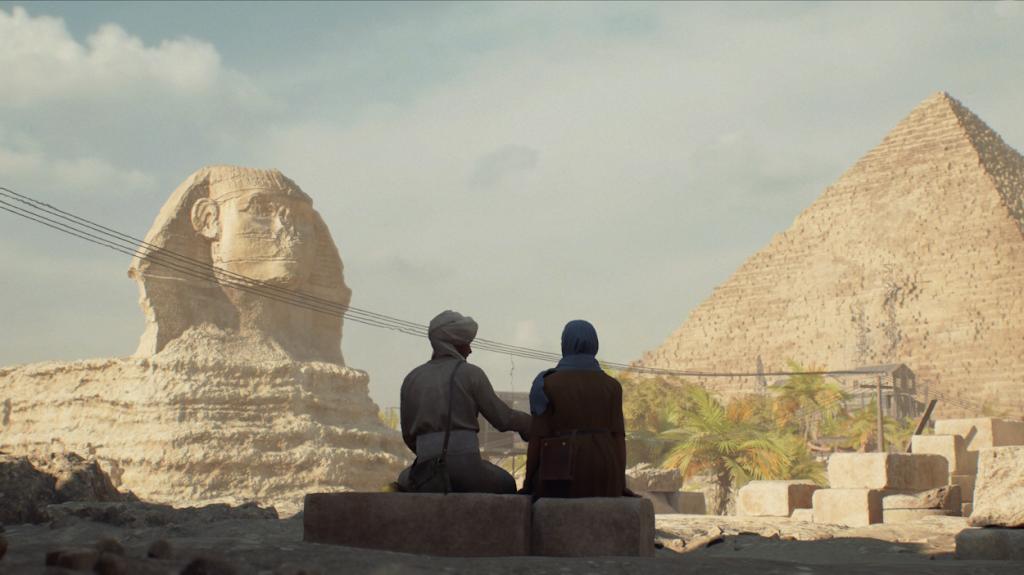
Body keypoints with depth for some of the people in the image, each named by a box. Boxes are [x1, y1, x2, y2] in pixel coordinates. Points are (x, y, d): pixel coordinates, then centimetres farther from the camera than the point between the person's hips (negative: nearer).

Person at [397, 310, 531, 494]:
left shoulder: (411, 379, 12)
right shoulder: (470, 373, 1)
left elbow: (409, 435, 14)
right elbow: (502, 418, 2)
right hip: (465, 465, -2)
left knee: (406, 480, 38)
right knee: (506, 485, 29)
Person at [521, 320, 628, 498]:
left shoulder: (549, 384, -3)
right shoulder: (610, 385, 3)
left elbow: (538, 438, -6)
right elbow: (617, 437, -1)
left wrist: (529, 485, 2)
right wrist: (619, 486, 2)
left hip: (563, 468, -2)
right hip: (602, 473, 3)